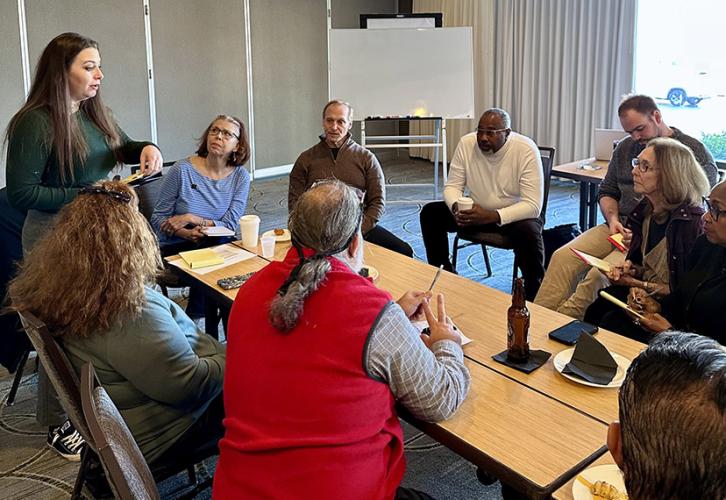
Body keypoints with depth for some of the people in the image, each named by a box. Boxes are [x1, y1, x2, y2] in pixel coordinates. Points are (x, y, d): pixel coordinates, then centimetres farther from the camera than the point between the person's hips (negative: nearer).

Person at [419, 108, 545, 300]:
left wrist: (492, 216, -36)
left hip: (514, 215, -4)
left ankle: (535, 298, -15)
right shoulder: (467, 143, -11)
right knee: (430, 213, -12)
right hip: (476, 212, 4)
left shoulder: (526, 150, -23)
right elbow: (453, 185, -4)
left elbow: (533, 206, -26)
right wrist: (456, 206, -28)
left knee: (529, 233, -37)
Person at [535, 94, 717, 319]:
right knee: (563, 257, -17)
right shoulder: (625, 148, 15)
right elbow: (607, 191, 24)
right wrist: (612, 219, 0)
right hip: (621, 228, 6)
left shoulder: (695, 153, -4)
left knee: (602, 274, -30)